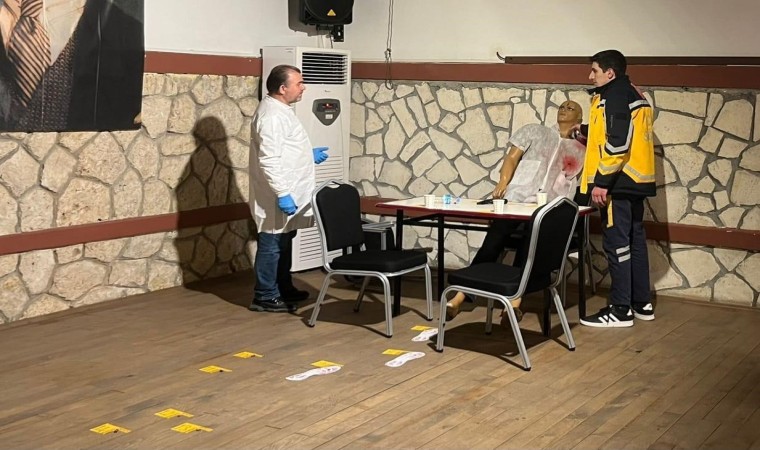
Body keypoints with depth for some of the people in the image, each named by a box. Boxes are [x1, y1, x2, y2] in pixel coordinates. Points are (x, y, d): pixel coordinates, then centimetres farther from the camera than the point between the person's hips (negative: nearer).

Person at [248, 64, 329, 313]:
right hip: (279, 197, -10)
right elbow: (269, 159, -27)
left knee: (283, 243, 19)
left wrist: (309, 155, 20)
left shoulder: (281, 110, 13)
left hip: (287, 193, 10)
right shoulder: (271, 115, -21)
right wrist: (282, 193, -28)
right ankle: (265, 297, 8)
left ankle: (284, 288, 30)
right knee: (272, 245, -1)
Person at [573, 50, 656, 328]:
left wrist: (601, 181, -22)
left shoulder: (614, 95, -12)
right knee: (635, 240, 13)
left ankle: (621, 310, -5)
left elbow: (617, 142, -21)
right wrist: (585, 129, 35)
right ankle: (641, 303, 20)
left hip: (617, 182, -10)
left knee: (616, 243, -7)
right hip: (635, 180, 10)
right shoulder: (633, 94, 18)